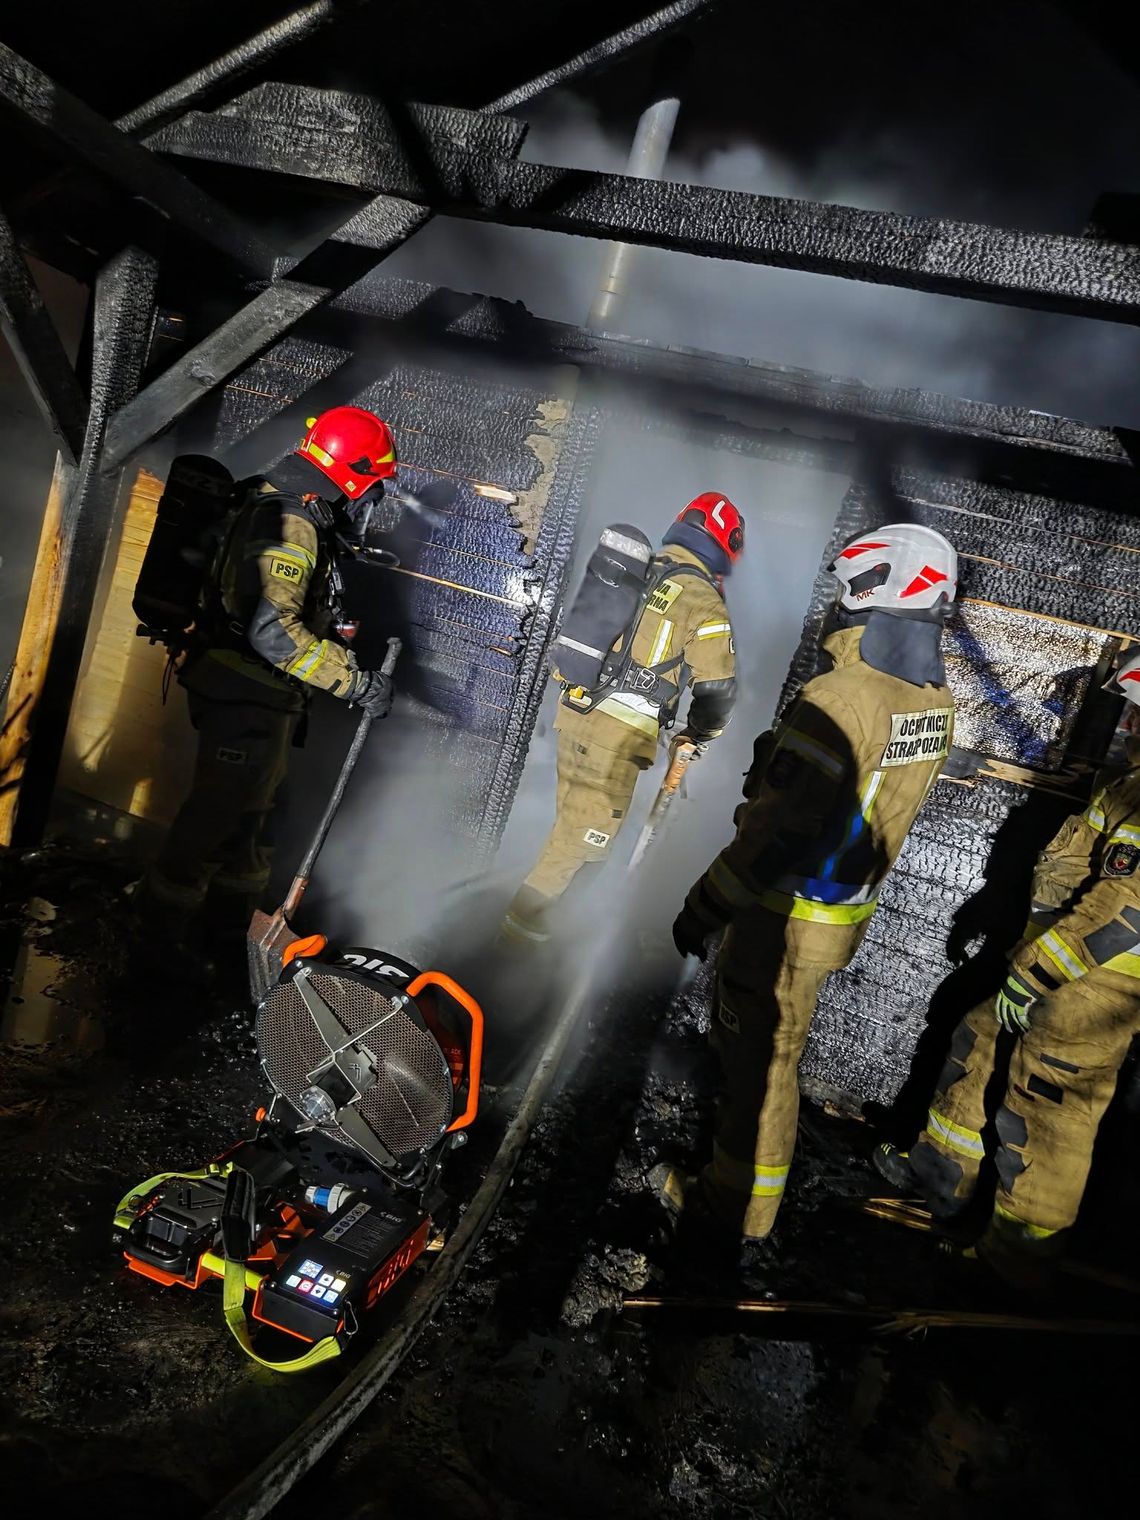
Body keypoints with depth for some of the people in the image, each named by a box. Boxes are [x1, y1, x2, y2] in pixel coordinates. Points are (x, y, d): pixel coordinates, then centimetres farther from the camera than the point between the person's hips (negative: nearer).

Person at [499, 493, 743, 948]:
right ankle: (522, 928, 8)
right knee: (584, 839, 3)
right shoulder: (704, 604, -7)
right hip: (619, 739, -7)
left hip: (573, 716, 7)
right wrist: (696, 737, 13)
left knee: (572, 822, 22)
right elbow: (717, 690, -5)